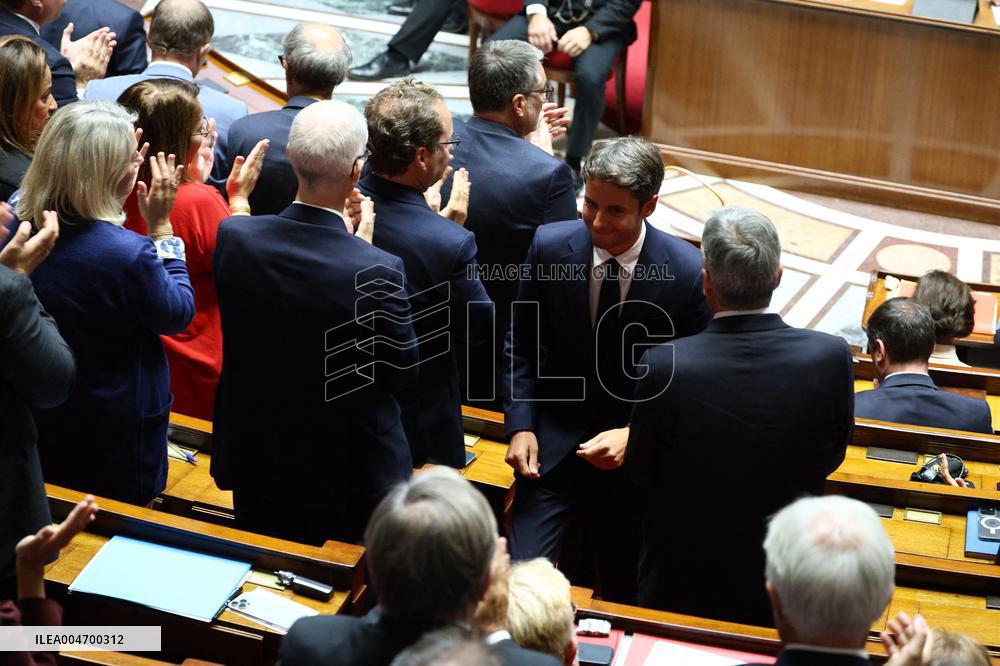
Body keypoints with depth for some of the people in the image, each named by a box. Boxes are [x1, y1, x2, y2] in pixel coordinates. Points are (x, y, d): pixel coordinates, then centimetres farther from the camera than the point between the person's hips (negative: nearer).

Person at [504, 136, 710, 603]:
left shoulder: (688, 272, -14)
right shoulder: (549, 246, -9)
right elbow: (520, 348, 4)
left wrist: (636, 435, -18)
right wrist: (520, 425, -8)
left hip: (635, 454, -1)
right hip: (552, 444, 1)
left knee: (623, 596, 11)